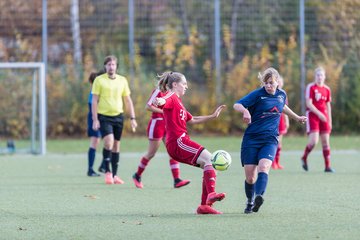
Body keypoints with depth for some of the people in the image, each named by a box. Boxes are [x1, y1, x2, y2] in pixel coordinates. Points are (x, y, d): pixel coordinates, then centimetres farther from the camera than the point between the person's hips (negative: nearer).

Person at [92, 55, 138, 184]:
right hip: (104, 116, -4)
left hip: (118, 116, 4)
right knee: (109, 142, -19)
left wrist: (132, 118, 6)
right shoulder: (99, 80, -2)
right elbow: (94, 101, -3)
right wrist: (95, 119, -9)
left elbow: (128, 100, 12)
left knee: (116, 145, 7)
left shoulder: (122, 80, 8)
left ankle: (114, 175, 14)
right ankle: (107, 171, -7)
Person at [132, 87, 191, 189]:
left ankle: (177, 180, -10)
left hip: (168, 125, 7)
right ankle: (137, 176, 23)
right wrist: (163, 111, -19)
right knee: (151, 154, 4)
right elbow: (148, 106, -16)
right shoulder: (158, 91, -12)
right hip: (156, 124, -7)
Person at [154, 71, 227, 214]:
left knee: (209, 165, 7)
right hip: (178, 141, -10)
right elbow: (163, 102, -29)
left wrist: (213, 116, 32)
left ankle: (204, 205, 5)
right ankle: (211, 193, -32)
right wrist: (160, 101, -53)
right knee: (209, 159, -20)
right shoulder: (171, 98, -3)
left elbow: (192, 120, 35)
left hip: (180, 142, 10)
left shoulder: (178, 102, 27)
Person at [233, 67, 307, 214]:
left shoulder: (281, 95, 8)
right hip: (251, 138, -1)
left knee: (263, 166, -26)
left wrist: (296, 117, 42)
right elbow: (237, 105, -15)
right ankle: (250, 202, 23)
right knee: (250, 176, -1)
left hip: (270, 140, 2)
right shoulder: (258, 94, -6)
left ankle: (259, 197, -43)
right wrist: (245, 111, -37)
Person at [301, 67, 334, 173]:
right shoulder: (311, 87, -6)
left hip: (323, 117, 5)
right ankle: (304, 158, 11)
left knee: (326, 141, 3)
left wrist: (330, 121, 14)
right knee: (314, 141, -16)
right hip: (312, 115, -5)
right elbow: (309, 104, -12)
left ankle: (328, 166, 7)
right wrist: (319, 114, -20)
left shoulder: (327, 89, 10)